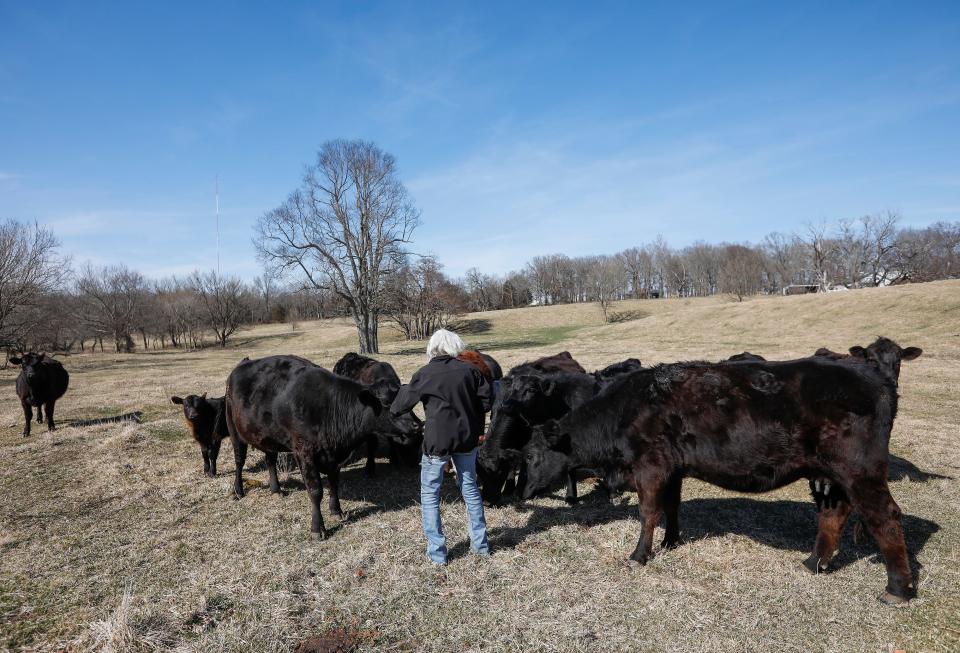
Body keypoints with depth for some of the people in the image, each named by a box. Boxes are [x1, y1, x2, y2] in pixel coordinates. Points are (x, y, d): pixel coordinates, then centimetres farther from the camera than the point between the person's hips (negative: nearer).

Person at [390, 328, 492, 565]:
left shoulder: (424, 374, -10)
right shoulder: (469, 370, -2)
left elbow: (401, 405, -2)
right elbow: (487, 400, 0)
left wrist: (393, 409, 21)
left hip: (437, 441, -3)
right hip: (467, 439, 4)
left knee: (430, 494, 11)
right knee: (470, 488, 19)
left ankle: (437, 552, 14)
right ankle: (480, 544, 27)